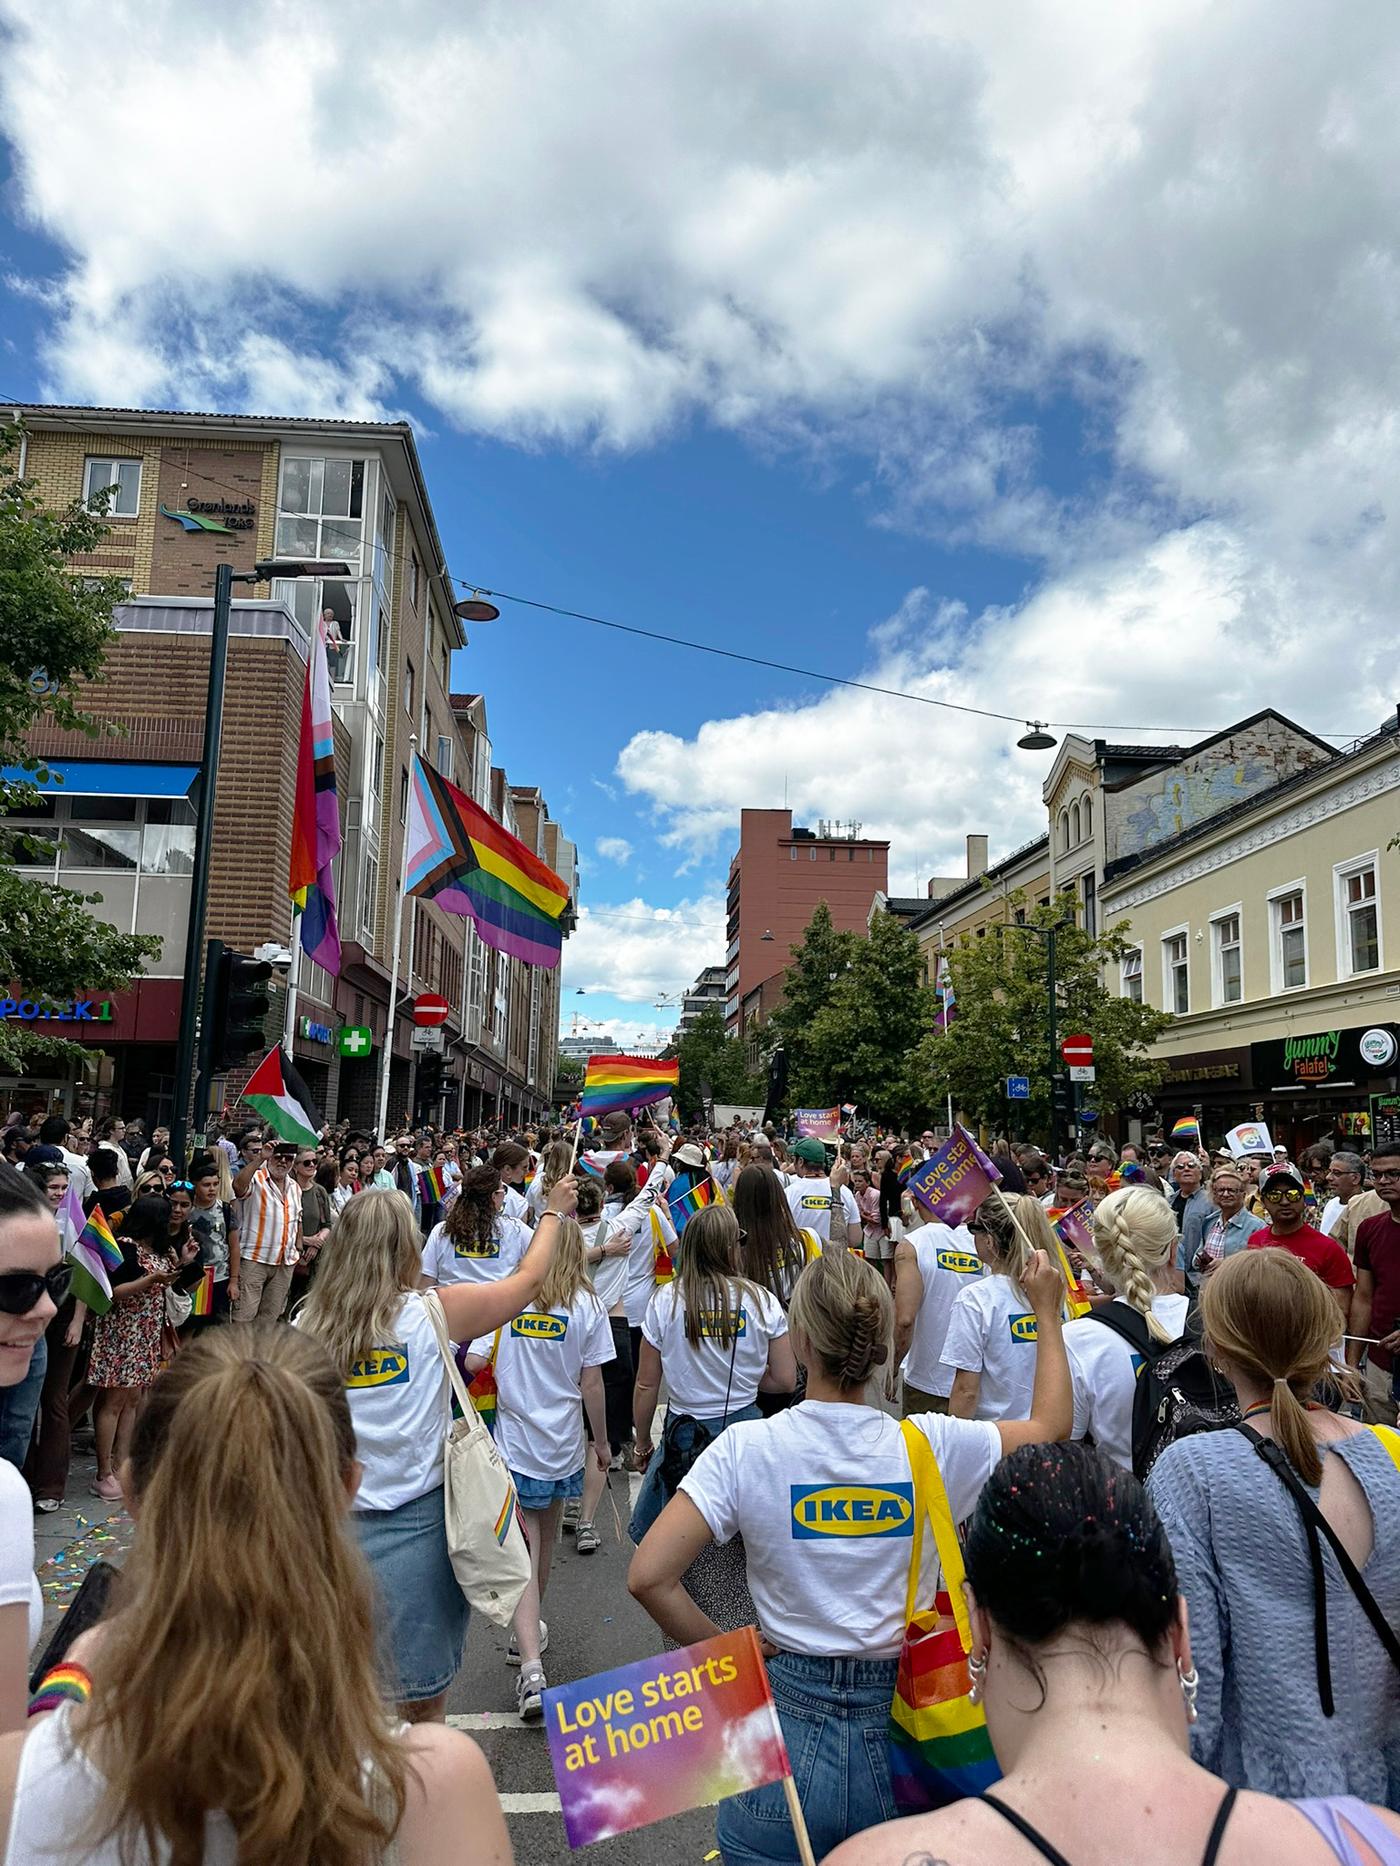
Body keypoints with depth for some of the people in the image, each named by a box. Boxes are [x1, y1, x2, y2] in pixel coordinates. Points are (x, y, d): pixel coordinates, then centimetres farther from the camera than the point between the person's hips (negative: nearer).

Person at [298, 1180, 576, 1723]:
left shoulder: (306, 1323, -5)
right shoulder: (434, 1313, -12)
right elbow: (527, 1281, 2)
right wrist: (554, 1212, 18)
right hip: (415, 1526, -3)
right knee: (422, 1699, 14)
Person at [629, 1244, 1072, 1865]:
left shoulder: (747, 1448, -16)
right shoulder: (931, 1446, -12)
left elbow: (649, 1578, -19)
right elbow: (1051, 1425, 5)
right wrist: (1048, 1313, 15)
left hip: (788, 1732, -1)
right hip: (899, 1739, 2)